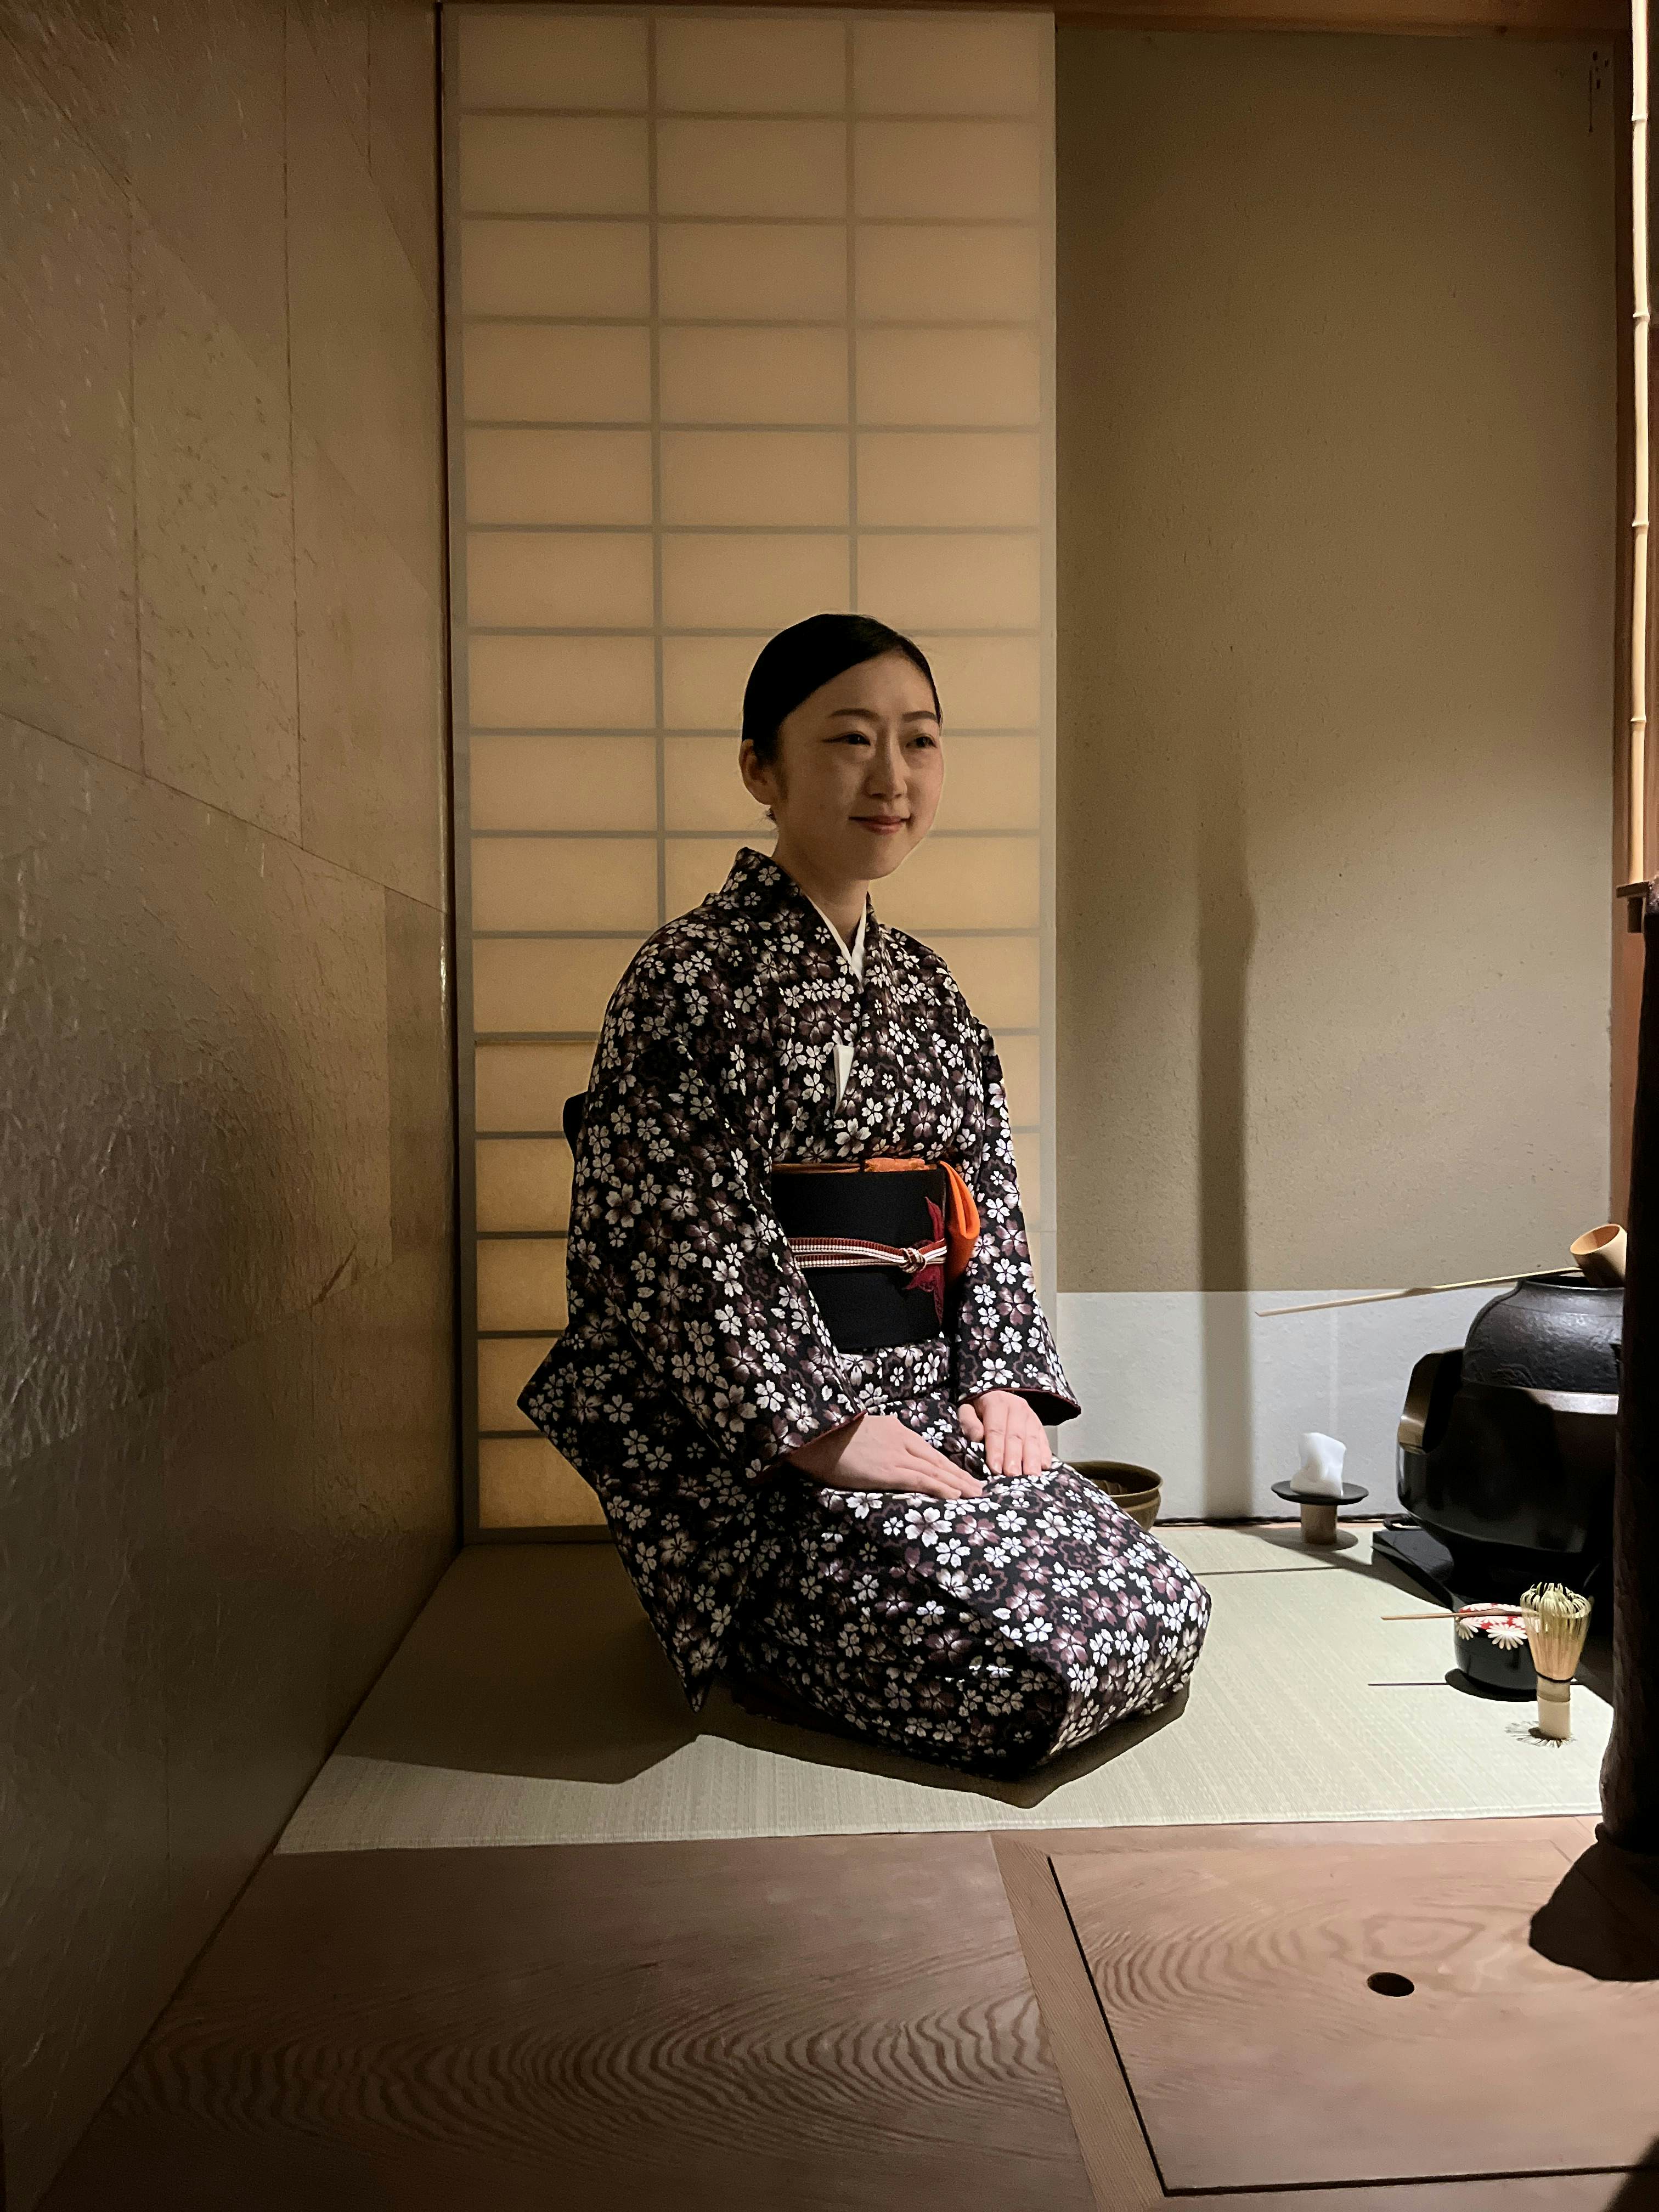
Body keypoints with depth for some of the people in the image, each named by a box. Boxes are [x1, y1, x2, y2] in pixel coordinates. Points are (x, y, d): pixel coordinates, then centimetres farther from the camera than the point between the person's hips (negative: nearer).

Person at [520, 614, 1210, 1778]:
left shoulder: (926, 986, 15)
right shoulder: (689, 977, -8)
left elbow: (990, 1202, 14)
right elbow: (688, 1237, -14)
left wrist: (1001, 1378, -1)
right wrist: (822, 1427, -19)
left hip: (930, 1403, 8)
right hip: (758, 1445, -7)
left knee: (1165, 1614, -3)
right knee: (1036, 1660, -18)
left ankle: (791, 1629, 15)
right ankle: (751, 1641, 8)